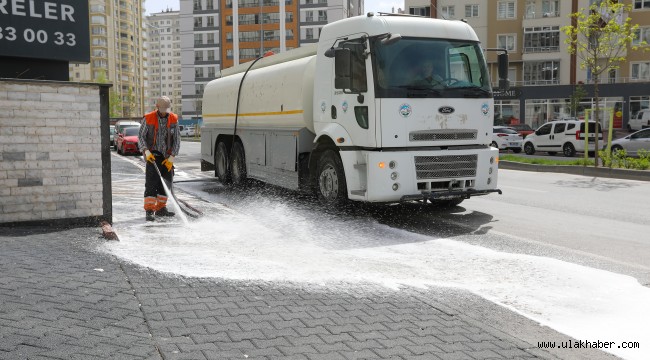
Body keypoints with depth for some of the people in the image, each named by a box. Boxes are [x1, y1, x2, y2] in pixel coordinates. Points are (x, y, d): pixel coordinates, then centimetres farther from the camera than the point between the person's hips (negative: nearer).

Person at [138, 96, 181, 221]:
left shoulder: (173, 119, 1)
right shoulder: (148, 119, -6)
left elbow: (177, 139, 2)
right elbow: (140, 136, -4)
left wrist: (172, 157, -5)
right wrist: (146, 152, -19)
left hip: (167, 157, 4)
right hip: (152, 156, -4)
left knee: (167, 182, 7)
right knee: (151, 182, -10)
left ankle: (160, 208, 19)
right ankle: (149, 211, -10)